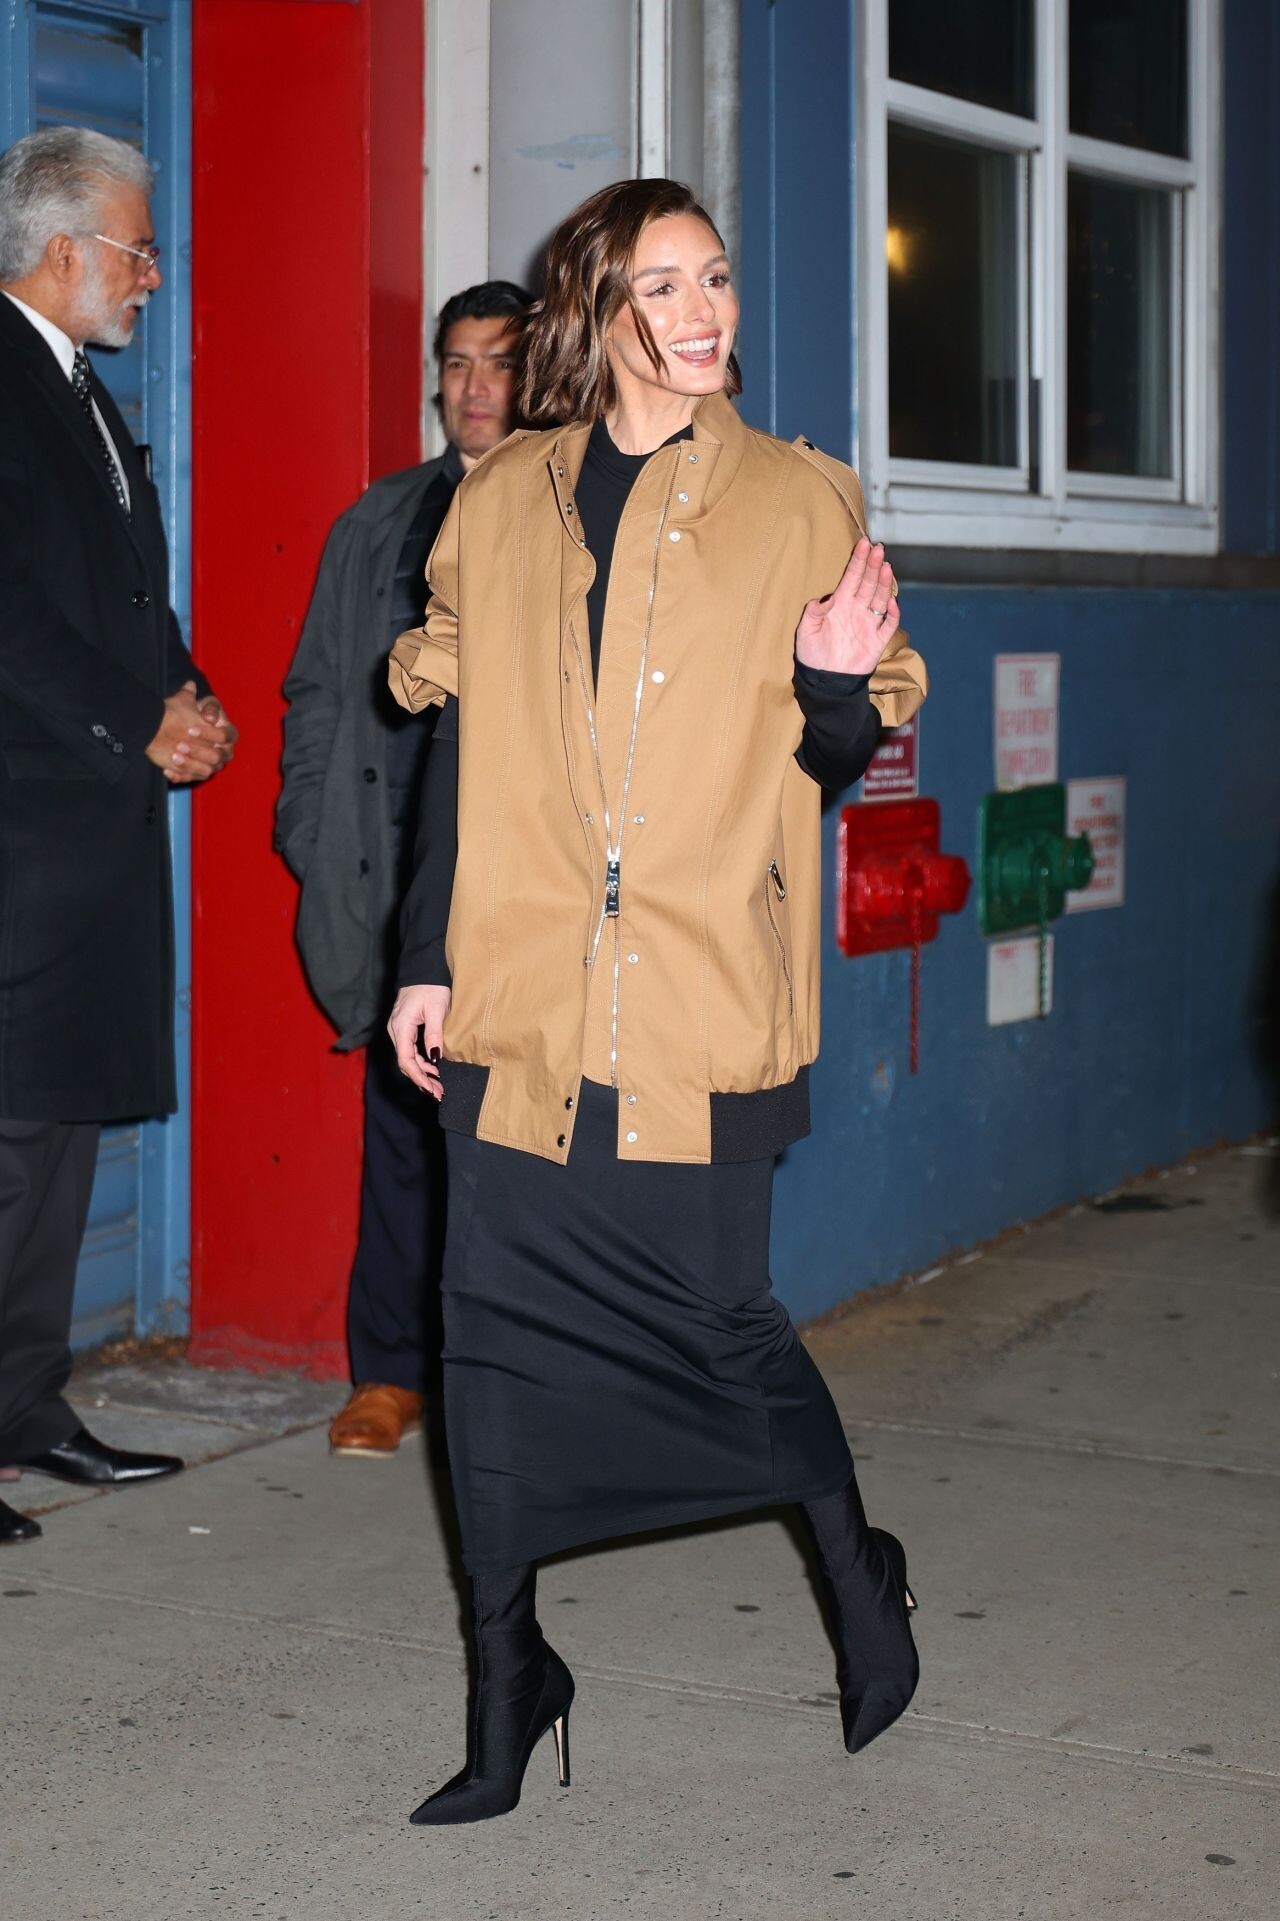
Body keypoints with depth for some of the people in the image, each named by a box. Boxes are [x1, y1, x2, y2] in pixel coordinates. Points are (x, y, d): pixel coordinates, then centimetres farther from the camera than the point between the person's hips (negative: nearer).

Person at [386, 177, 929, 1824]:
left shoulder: (799, 501, 5)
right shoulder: (502, 502, 10)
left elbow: (833, 757, 6)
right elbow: (457, 743, 13)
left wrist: (846, 684, -16)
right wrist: (425, 959, 9)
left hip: (698, 1008, -2)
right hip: (516, 1005, 2)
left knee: (723, 1319, 0)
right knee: (497, 1330, 1)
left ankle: (857, 1568, 31)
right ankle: (507, 1700, 14)